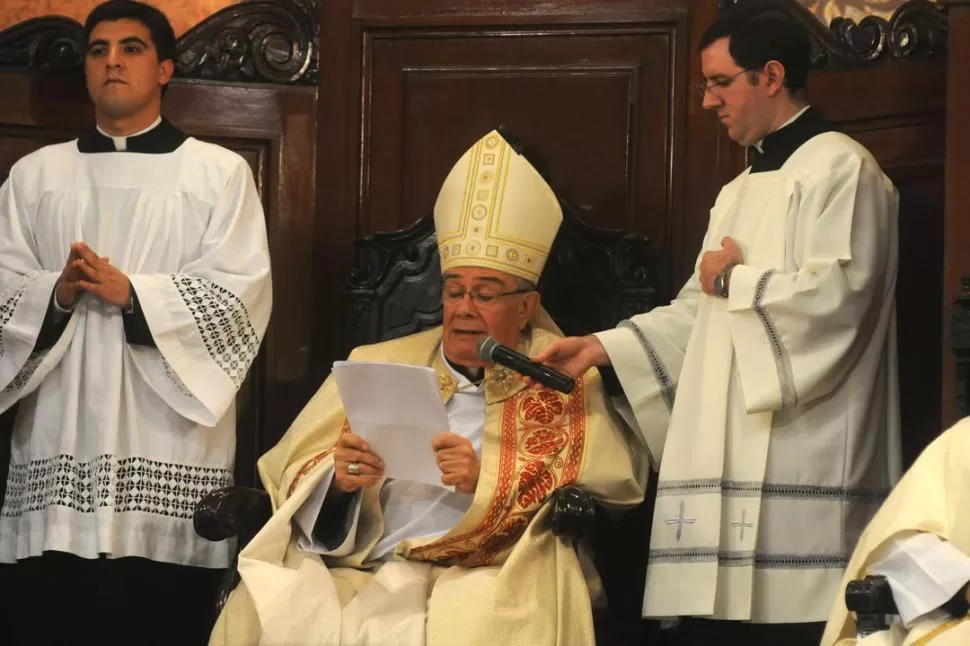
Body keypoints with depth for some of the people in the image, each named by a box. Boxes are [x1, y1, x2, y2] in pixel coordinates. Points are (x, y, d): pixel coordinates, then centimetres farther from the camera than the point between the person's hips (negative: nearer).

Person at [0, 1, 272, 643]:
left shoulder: (219, 172, 7)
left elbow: (240, 295, -4)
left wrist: (132, 293, -14)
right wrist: (57, 293, -13)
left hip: (169, 450, -2)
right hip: (58, 448, 2)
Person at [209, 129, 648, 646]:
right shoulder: (375, 366, 19)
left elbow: (605, 493, 1)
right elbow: (294, 477, 12)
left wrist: (488, 478, -13)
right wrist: (340, 480, -13)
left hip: (496, 584, -3)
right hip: (365, 574, 3)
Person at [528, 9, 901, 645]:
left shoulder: (841, 169, -6)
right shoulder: (740, 192, 23)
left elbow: (836, 294, -18)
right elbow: (698, 313, 22)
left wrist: (734, 280, -4)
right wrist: (600, 348, 9)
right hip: (731, 463, 9)